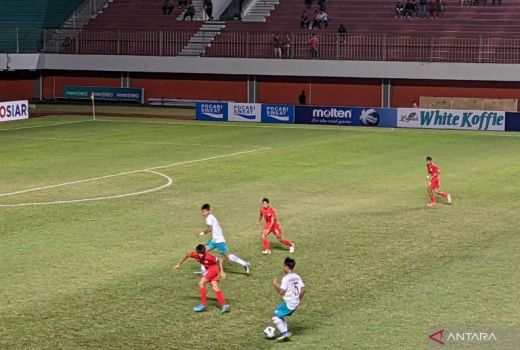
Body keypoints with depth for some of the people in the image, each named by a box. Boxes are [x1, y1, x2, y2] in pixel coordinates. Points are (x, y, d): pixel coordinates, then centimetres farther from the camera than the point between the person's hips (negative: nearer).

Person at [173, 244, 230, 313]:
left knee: (201, 283, -15)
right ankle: (224, 305, -6)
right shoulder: (195, 255, -15)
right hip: (209, 270, 6)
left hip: (213, 268, -6)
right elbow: (187, 255, 4)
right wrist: (179, 264, 11)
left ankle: (203, 304, -8)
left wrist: (222, 272, -13)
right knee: (215, 288, -4)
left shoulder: (209, 256, -30)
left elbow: (219, 261, -15)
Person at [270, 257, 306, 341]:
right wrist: (299, 300, 19)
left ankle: (284, 334, -14)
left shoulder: (286, 278, -16)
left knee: (275, 317, -7)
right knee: (280, 316, 23)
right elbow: (303, 289, 6)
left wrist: (276, 284, -5)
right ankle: (286, 332, 20)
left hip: (289, 303, -9)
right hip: (295, 303, 9)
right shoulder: (297, 277, 6)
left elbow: (281, 292, -18)